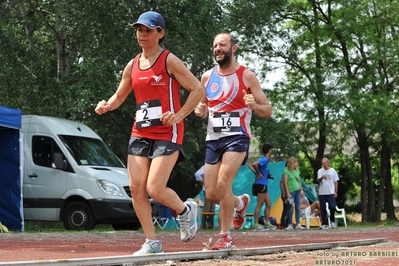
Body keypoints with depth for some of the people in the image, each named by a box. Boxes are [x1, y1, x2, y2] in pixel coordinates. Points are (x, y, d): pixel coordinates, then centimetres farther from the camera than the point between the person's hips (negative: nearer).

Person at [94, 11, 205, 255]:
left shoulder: (169, 61, -5)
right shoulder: (132, 66, 12)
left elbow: (198, 90, -7)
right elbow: (119, 97, 23)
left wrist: (179, 115, -18)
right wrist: (106, 106, 0)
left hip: (167, 133, -6)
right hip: (140, 133, 6)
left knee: (154, 189, -16)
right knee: (136, 187, -3)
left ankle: (185, 211, 16)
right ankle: (152, 243, 7)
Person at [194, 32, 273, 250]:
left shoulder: (246, 76, -3)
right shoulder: (207, 77, 9)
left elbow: (268, 111, -1)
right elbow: (202, 107, 21)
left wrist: (254, 105, -23)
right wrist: (200, 111, -3)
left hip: (237, 137, -5)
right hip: (213, 139, 5)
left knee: (223, 183, -22)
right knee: (211, 194, 4)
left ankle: (226, 237, -11)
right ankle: (240, 202, 37)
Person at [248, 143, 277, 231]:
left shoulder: (264, 159, 15)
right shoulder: (264, 159, -13)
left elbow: (250, 165, 16)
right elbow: (254, 164, -31)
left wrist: (256, 173, 4)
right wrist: (258, 173, -16)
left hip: (263, 185, 10)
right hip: (261, 184, -10)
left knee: (268, 203, 14)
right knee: (259, 204, -7)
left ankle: (267, 223, 18)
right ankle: (256, 225, -5)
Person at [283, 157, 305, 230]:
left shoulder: (297, 170, 12)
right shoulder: (287, 171, -6)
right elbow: (285, 183, -8)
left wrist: (301, 190, 14)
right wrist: (288, 193, -12)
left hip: (298, 191, 6)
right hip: (291, 191, -6)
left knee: (298, 208, 3)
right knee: (290, 209, -3)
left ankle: (298, 224, 4)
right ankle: (290, 225, 4)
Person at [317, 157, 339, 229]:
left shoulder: (333, 171, 5)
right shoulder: (320, 171, 4)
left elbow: (336, 182, 8)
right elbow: (318, 180, -8)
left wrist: (336, 191, 2)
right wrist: (322, 177, -29)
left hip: (331, 193, -1)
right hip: (322, 193, 1)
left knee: (332, 207, -9)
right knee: (323, 208, 1)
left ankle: (332, 220, 15)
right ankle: (324, 224, 7)